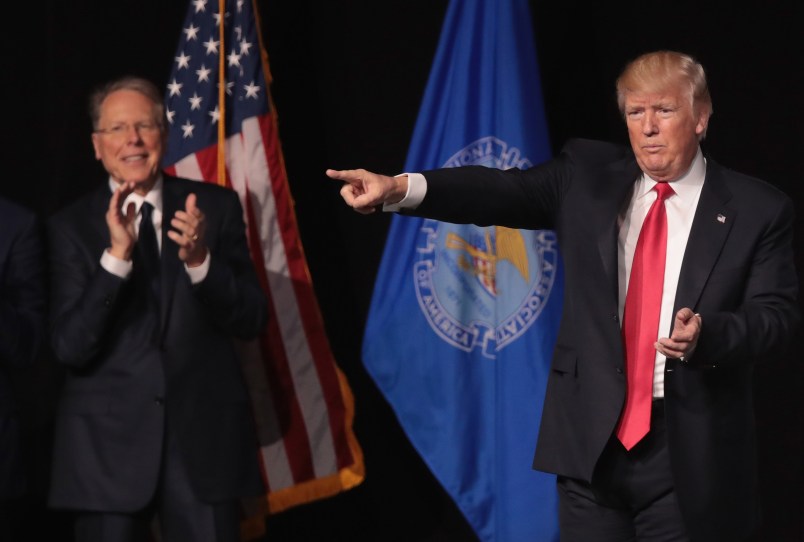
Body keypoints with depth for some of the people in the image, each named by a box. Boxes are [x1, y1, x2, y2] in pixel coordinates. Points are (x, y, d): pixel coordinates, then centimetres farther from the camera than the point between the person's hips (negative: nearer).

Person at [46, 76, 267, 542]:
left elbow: (252, 320, -1)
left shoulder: (215, 207, 3)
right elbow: (70, 347, -10)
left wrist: (200, 259, -19)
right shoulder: (71, 227, -1)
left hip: (206, 435, 1)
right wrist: (117, 255, -21)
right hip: (108, 443, -1)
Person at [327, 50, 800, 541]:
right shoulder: (588, 175, 6)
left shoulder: (759, 210, 0)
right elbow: (506, 192, -7)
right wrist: (401, 188, -24)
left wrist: (707, 335, -26)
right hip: (592, 441, 2)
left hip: (690, 450, -2)